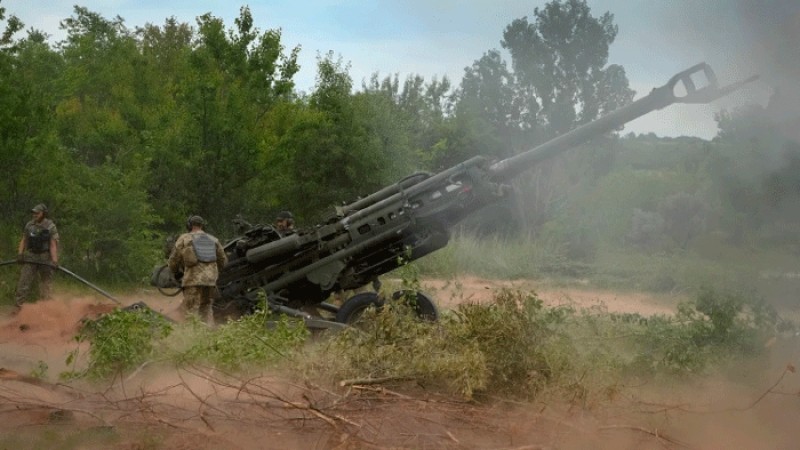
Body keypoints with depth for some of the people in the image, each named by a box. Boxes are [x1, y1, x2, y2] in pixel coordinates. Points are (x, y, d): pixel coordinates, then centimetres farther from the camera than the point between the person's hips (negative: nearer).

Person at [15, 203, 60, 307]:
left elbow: (53, 245, -14)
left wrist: (54, 261, -21)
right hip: (30, 257, 3)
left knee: (45, 283, 4)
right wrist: (20, 254, 2)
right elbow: (23, 240, 12)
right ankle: (19, 305, -3)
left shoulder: (50, 227, -8)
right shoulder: (29, 225, 5)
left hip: (45, 259, -3)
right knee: (24, 281, -4)